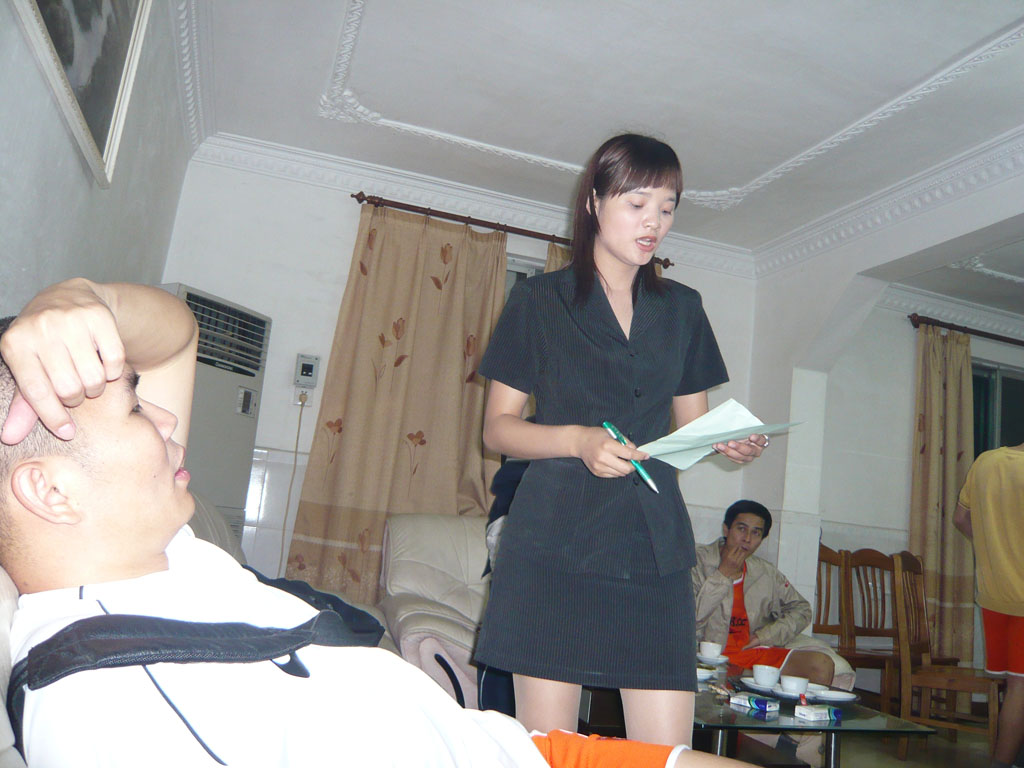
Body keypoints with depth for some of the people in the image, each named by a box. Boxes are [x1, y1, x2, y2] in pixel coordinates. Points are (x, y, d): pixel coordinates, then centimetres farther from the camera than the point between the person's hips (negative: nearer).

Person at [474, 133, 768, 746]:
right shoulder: (541, 299, 4)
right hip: (555, 544, -3)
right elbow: (498, 428, 2)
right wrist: (578, 440, -16)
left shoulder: (682, 308, 17)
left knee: (668, 751, 0)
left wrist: (730, 442, -4)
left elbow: (692, 424, 18)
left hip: (655, 545, 4)